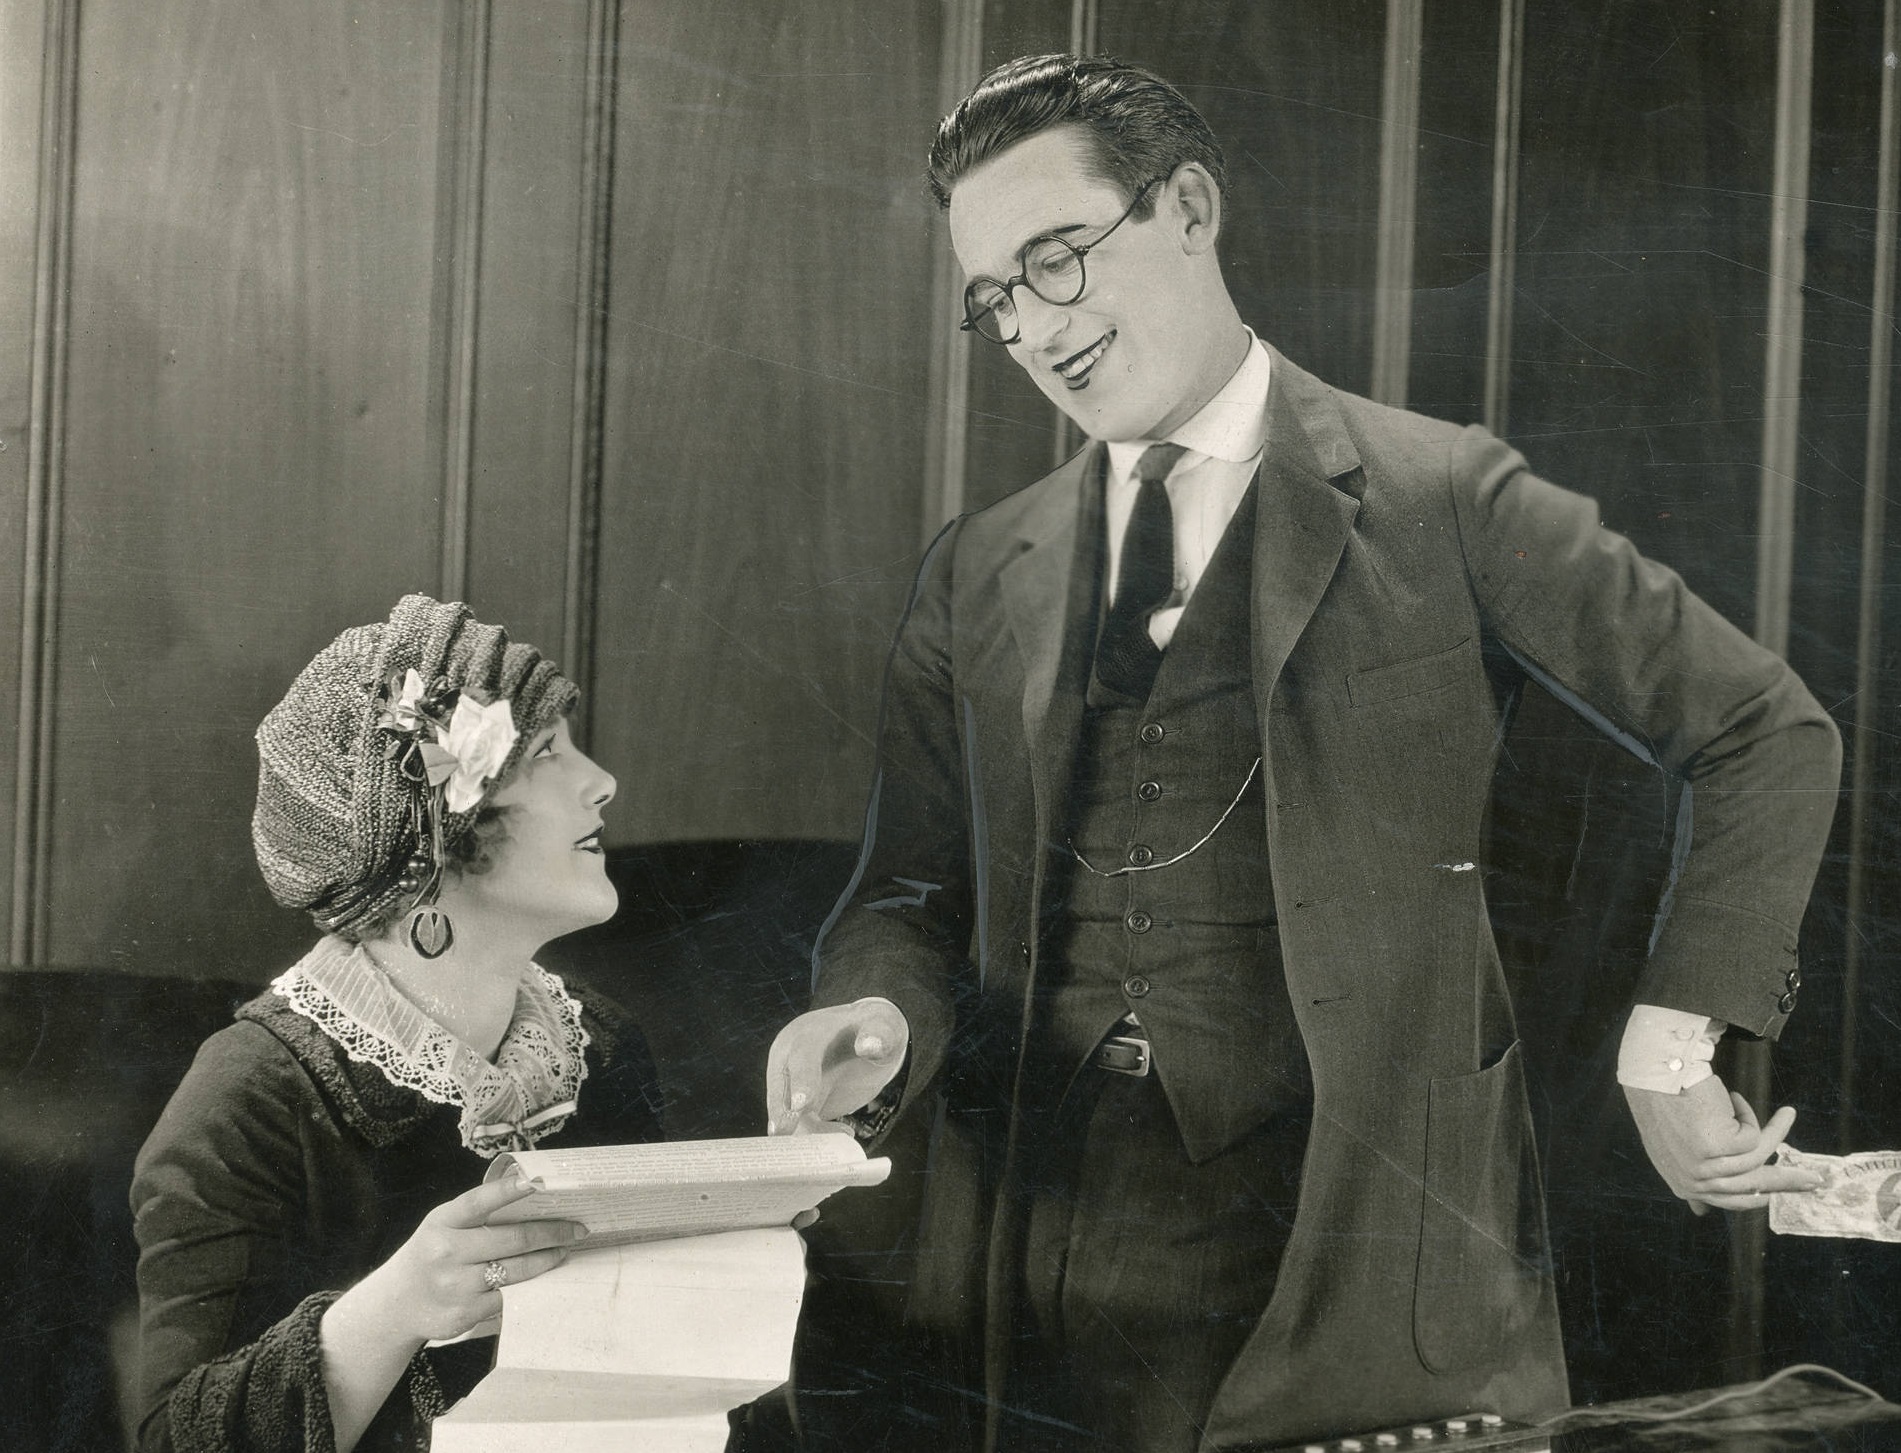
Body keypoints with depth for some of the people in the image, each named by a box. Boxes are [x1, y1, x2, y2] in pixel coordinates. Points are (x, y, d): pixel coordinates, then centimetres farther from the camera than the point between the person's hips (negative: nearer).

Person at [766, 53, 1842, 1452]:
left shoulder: (1441, 501, 0)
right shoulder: (976, 578, 13)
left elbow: (1770, 736, 3)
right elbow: (914, 890, 13)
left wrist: (1677, 1043, -4)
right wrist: (876, 1017, -9)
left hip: (1369, 1259, -3)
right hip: (1048, 1273, 3)